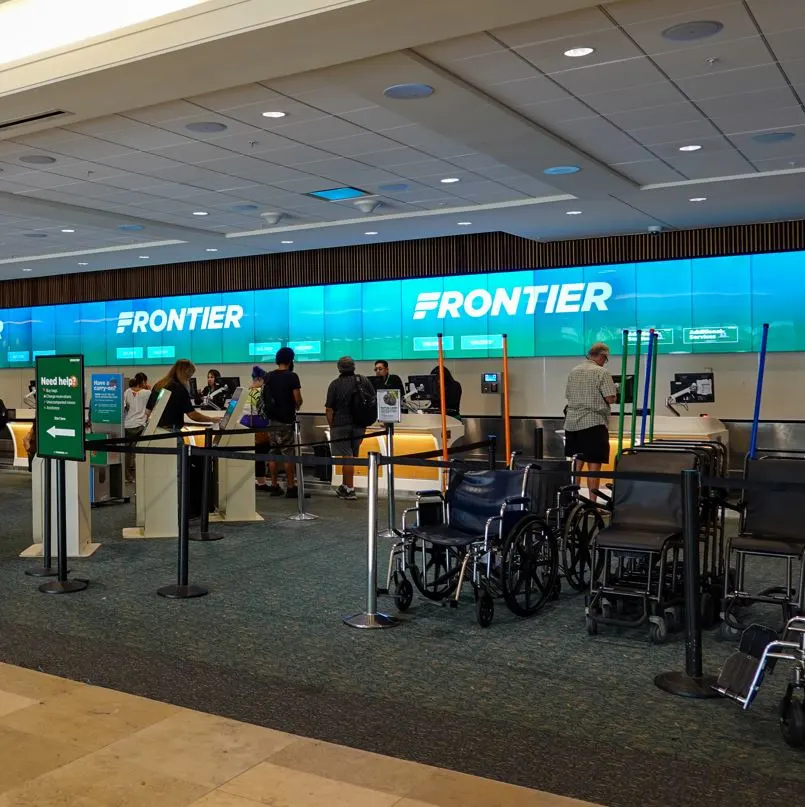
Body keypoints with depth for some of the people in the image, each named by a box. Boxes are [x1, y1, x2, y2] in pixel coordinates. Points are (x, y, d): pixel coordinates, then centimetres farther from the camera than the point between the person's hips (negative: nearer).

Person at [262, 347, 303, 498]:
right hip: (286, 420, -5)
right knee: (288, 454, -2)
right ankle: (290, 488, 0)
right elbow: (298, 400, -12)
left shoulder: (268, 377, 7)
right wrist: (297, 406, 8)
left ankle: (274, 486, 12)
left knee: (273, 453, 9)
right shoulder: (292, 376, -11)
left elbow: (264, 397, 13)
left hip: (271, 419, 5)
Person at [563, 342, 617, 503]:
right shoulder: (602, 372, -8)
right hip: (594, 422, -6)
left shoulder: (573, 371, 11)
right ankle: (592, 501, -3)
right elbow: (611, 399, -12)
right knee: (593, 463, -3)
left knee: (577, 461, 14)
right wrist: (606, 396, 8)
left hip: (572, 422, 6)